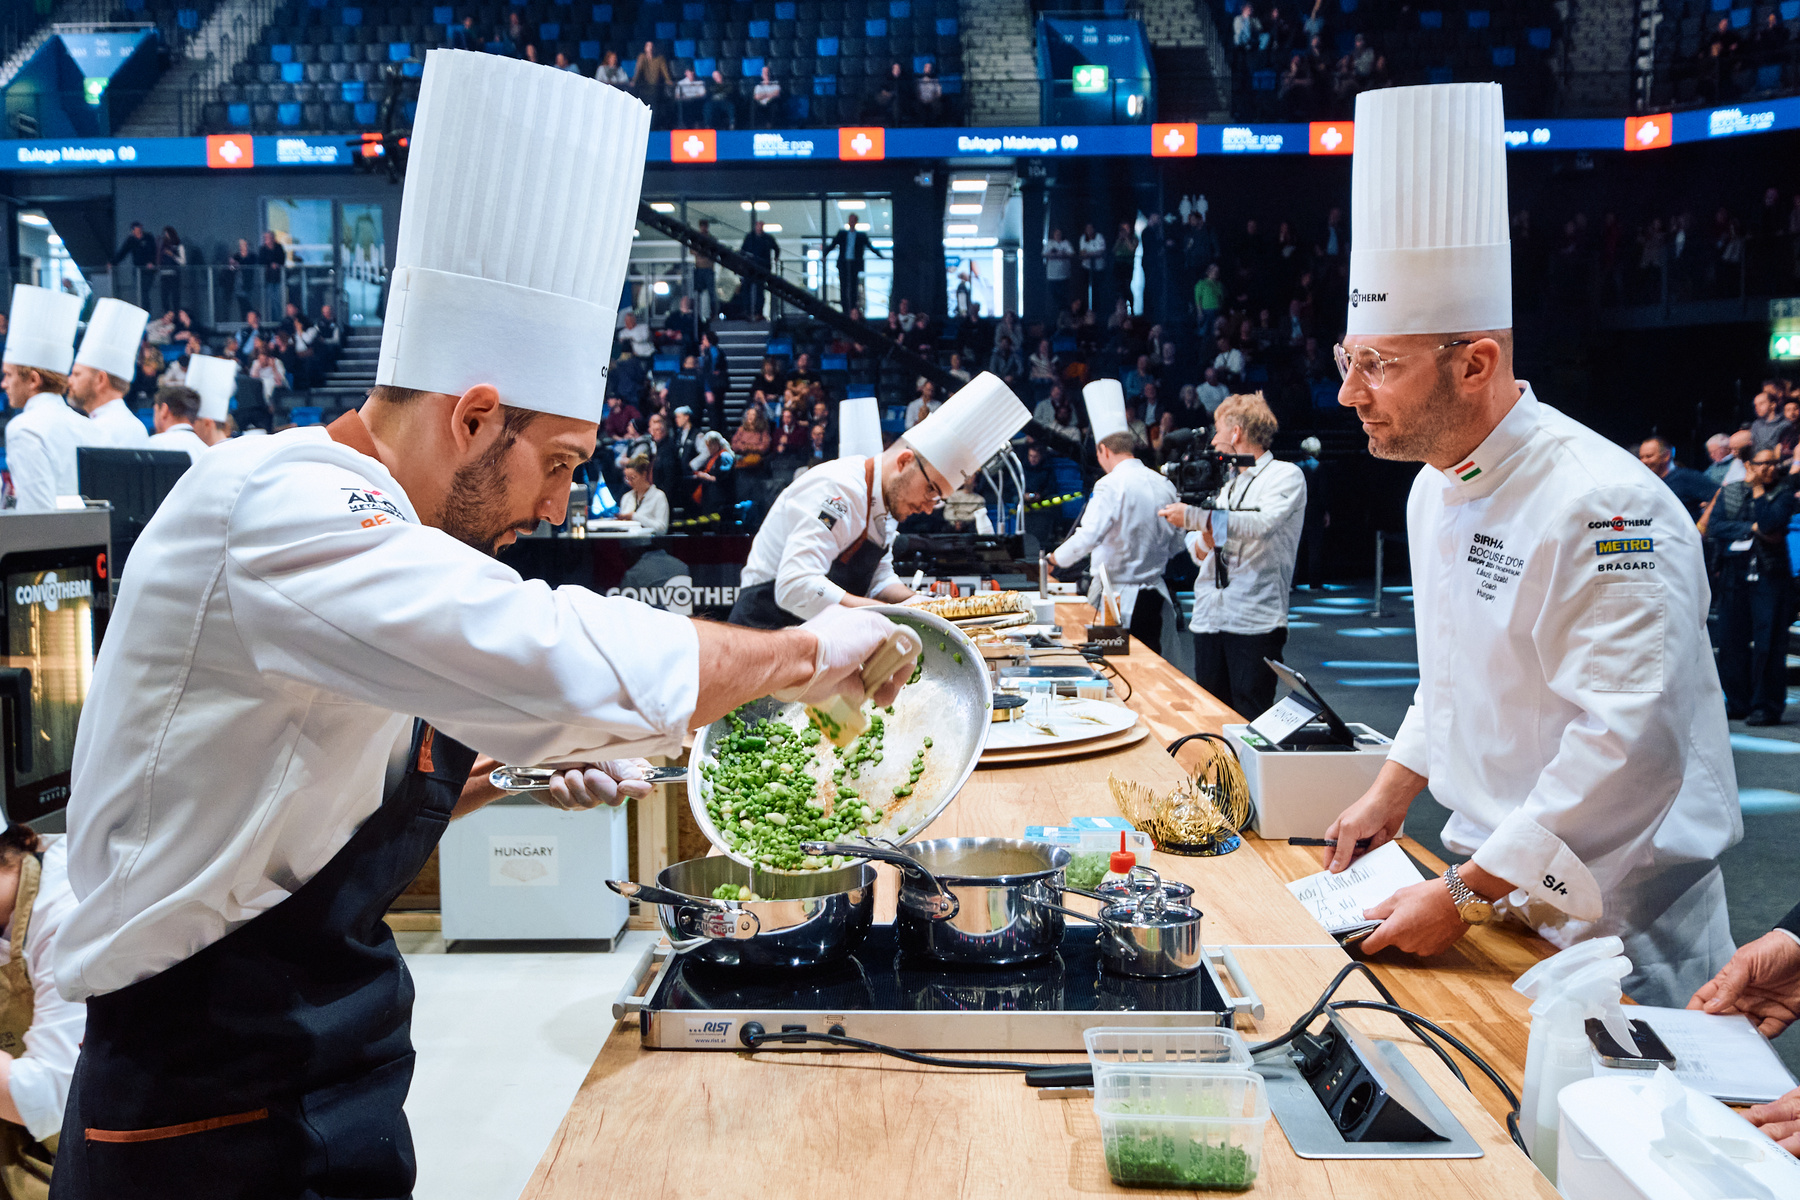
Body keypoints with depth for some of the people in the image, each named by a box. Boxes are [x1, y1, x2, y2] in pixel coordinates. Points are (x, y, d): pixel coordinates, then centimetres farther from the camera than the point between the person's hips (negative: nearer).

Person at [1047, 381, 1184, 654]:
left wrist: (1056, 558, -5)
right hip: (1153, 593, 6)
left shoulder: (1111, 485, -14)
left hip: (1116, 594, -6)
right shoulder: (1164, 485, 6)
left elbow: (1088, 537, -21)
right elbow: (1176, 545, 12)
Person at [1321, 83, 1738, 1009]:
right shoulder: (1436, 488, 4)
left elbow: (1624, 741, -29)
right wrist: (1392, 794, 13)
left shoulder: (1603, 508, -25)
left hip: (1607, 926, -8)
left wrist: (1465, 898, -26)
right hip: (1490, 873, 8)